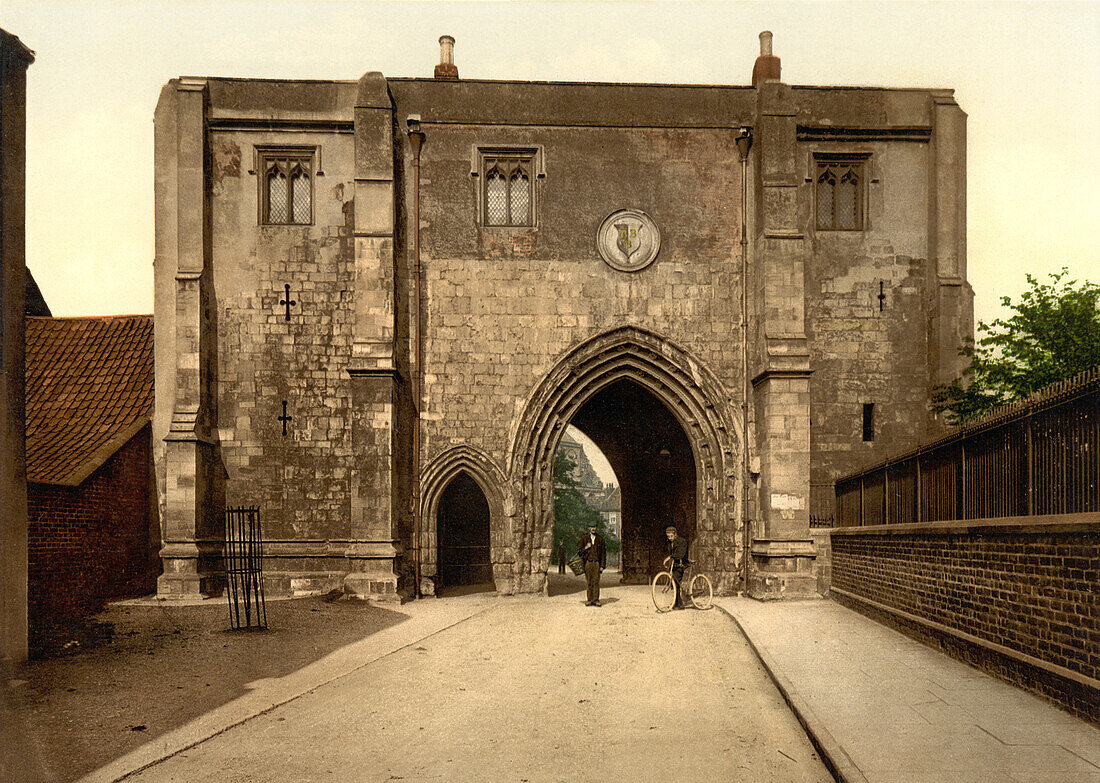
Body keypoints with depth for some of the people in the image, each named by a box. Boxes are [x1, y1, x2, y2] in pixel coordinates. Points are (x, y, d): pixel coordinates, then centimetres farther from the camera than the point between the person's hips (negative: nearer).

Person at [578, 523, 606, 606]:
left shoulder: (600, 539, 9)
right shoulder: (584, 539, 6)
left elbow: (603, 553, 10)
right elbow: (579, 551, 7)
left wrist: (602, 565, 3)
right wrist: (586, 548, -12)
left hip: (596, 563, 0)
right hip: (588, 563, 0)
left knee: (596, 582, -5)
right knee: (589, 582, 1)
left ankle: (596, 600, -2)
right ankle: (590, 599, 7)